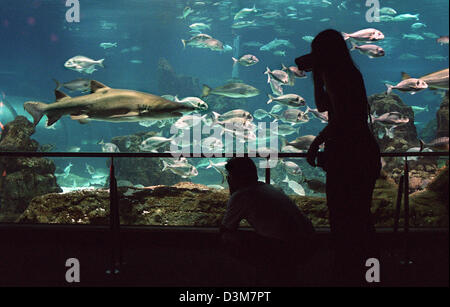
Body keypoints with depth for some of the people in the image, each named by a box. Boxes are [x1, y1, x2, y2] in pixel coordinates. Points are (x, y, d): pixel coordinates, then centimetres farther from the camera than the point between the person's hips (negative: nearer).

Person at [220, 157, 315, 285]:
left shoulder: (239, 196, -5)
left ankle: (272, 271, -1)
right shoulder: (266, 187, 19)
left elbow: (224, 230, 5)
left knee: (228, 239, -6)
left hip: (287, 250, -9)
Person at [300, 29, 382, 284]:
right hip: (365, 151, 10)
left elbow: (340, 118, -19)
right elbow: (323, 105, 26)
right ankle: (358, 271, 26)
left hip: (348, 154, -10)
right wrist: (317, 76, 19)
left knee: (342, 217, -4)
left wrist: (316, 143, -9)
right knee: (360, 216, 16)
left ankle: (347, 274, 0)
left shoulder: (334, 74, -12)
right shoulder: (350, 73, 17)